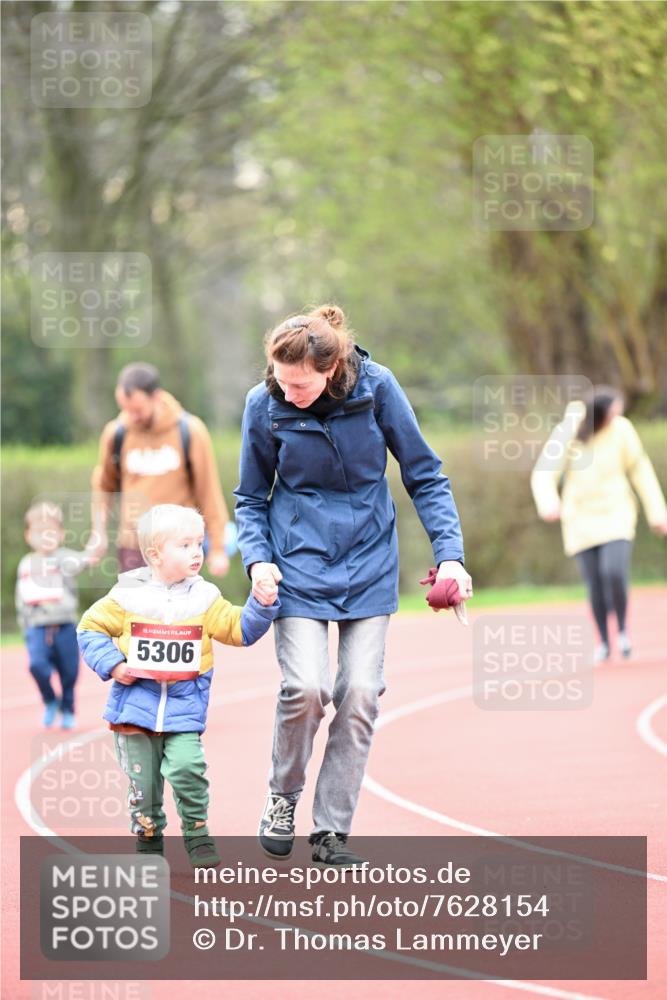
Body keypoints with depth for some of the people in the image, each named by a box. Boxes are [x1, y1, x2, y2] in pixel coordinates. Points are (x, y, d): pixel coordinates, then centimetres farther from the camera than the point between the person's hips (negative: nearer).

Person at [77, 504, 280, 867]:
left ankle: (197, 834, 0)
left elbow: (241, 630, 1)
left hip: (184, 707, 0)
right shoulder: (127, 596, -4)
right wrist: (112, 664, -8)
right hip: (136, 703, 0)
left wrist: (262, 605, -15)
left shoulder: (204, 598, 2)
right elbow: (91, 628, 4)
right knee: (143, 780, 6)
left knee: (186, 768, -19)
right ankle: (148, 840, 25)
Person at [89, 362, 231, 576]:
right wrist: (99, 531, 4)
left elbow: (209, 492, 0)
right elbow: (103, 485, 15)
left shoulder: (190, 431, -6)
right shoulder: (115, 433, 0)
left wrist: (217, 548, 1)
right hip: (133, 548, 2)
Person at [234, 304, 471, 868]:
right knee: (307, 688, -17)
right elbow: (251, 497, 4)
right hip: (298, 565, -1)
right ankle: (284, 795, 10)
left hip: (369, 567, 1)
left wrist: (449, 553, -11)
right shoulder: (265, 405, -10)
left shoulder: (376, 387, -12)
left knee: (360, 695, -5)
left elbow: (424, 476, -3)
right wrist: (257, 559, -12)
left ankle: (332, 832, 7)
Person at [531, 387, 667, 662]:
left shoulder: (621, 429, -9)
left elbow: (640, 471, 0)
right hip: (581, 519, 1)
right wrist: (548, 502, -34)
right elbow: (544, 474, -13)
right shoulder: (566, 434, -12)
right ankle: (604, 643, 19)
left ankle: (622, 630, 4)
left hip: (616, 515, -1)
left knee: (613, 572, -19)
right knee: (595, 585, 0)